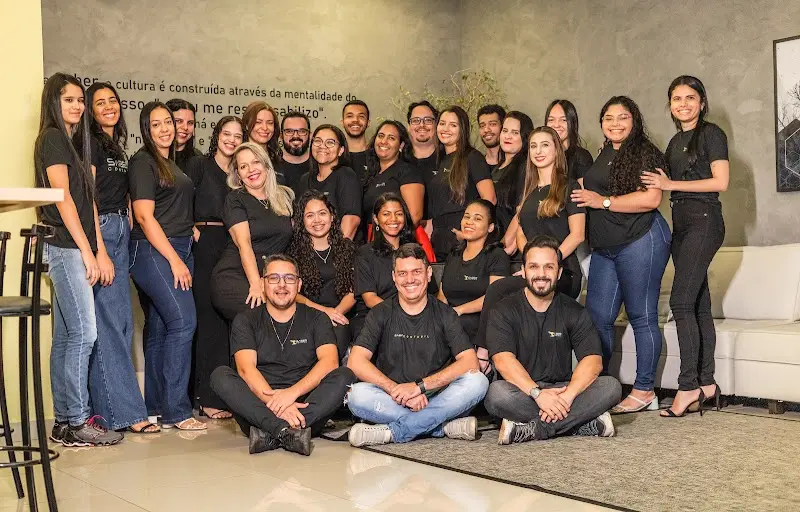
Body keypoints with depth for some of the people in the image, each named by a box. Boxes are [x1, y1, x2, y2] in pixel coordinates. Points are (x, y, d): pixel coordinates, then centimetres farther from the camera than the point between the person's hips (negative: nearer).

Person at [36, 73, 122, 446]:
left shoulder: (71, 143, 20)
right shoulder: (53, 138, -6)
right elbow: (62, 197, -13)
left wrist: (100, 251, 8)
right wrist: (87, 251, -15)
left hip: (70, 250, 9)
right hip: (65, 246, -9)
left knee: (65, 336, 8)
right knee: (83, 334, -10)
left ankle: (63, 422, 12)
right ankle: (77, 423, -6)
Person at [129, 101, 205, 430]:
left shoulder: (172, 165, 20)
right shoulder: (143, 163, -5)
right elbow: (144, 216, -12)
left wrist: (182, 257, 14)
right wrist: (174, 260, -15)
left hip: (178, 251, 8)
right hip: (153, 252, -8)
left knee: (161, 329, 8)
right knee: (183, 321, -15)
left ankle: (156, 408, 12)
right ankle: (175, 410, -11)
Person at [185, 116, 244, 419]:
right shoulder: (199, 166, 4)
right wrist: (193, 231, -12)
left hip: (232, 247, 5)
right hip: (205, 244, -5)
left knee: (228, 319, 1)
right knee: (210, 317, -9)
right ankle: (208, 398, -7)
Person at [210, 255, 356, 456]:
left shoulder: (315, 318, 12)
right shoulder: (246, 321, 10)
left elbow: (329, 361, -5)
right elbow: (246, 369, -7)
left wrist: (293, 392, -22)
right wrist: (274, 402, -25)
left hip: (305, 406, 1)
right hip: (258, 407, 0)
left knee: (345, 375, -23)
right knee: (220, 375, -24)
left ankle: (271, 435, -37)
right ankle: (288, 432, -41)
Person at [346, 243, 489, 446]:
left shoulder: (444, 314, 5)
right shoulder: (381, 314, 6)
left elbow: (470, 362, -9)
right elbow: (356, 362, -7)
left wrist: (419, 386, -19)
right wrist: (396, 390, -21)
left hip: (437, 400, 0)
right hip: (392, 400, 0)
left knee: (478, 382, -27)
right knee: (357, 395, -29)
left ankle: (391, 432, -26)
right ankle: (446, 426, -26)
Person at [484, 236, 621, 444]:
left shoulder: (574, 313, 7)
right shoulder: (505, 311, 0)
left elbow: (593, 360, -6)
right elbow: (503, 360, -14)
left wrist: (568, 395, -24)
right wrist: (537, 394, -29)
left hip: (561, 389, 3)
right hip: (522, 392, -3)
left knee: (611, 387, -22)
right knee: (497, 393, -35)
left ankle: (528, 430, -27)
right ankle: (589, 424, -30)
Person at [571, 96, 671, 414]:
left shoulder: (645, 153, -5)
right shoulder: (603, 156, 19)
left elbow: (651, 199, -16)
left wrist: (602, 201, -13)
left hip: (640, 241, -8)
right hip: (604, 248, 8)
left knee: (641, 316, -2)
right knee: (596, 316, 6)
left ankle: (644, 391, 7)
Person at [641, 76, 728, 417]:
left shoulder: (711, 134, -3)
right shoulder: (675, 142, 19)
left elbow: (721, 182, -12)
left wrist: (670, 184, -12)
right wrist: (660, 183, 2)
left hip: (704, 219, -8)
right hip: (680, 223, 8)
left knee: (681, 300, -16)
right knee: (698, 304, 6)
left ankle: (689, 386, -15)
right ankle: (706, 383, 8)